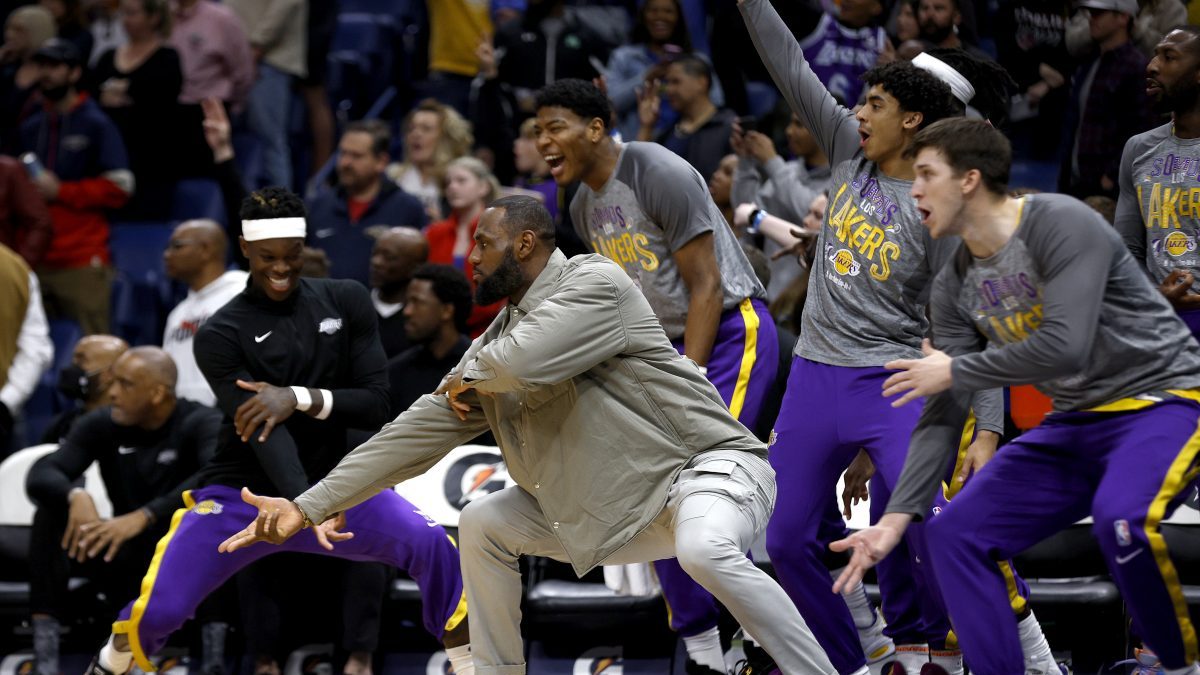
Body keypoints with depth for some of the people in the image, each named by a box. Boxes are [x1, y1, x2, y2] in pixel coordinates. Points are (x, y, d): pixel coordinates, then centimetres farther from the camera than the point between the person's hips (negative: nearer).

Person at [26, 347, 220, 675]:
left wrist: (143, 516, -46)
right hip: (126, 557, 4)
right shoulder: (103, 424, -2)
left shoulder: (201, 424, -14)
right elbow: (41, 475, -13)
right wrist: (75, 496, -37)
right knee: (51, 512, -17)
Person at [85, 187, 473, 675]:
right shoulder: (221, 335, -11)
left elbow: (377, 405, -5)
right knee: (159, 608, -16)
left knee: (433, 547, -23)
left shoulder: (346, 302, -1)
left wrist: (301, 398, -24)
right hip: (241, 492, -2)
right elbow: (263, 432, -26)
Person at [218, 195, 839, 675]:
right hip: (613, 509, 8)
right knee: (482, 524, 5)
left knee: (705, 550, -40)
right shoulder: (494, 346, 11)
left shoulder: (595, 284, -14)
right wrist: (306, 507, 7)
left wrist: (469, 377, -5)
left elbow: (525, 362, -30)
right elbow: (419, 431, 10)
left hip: (705, 464, -8)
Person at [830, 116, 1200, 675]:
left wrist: (955, 371, -15)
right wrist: (898, 516, -7)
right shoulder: (955, 288, 5)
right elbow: (943, 414, 4)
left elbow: (1065, 348, -29)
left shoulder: (1060, 225, -19)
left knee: (1120, 520, -37)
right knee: (955, 535, -1)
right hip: (1077, 421, 8)